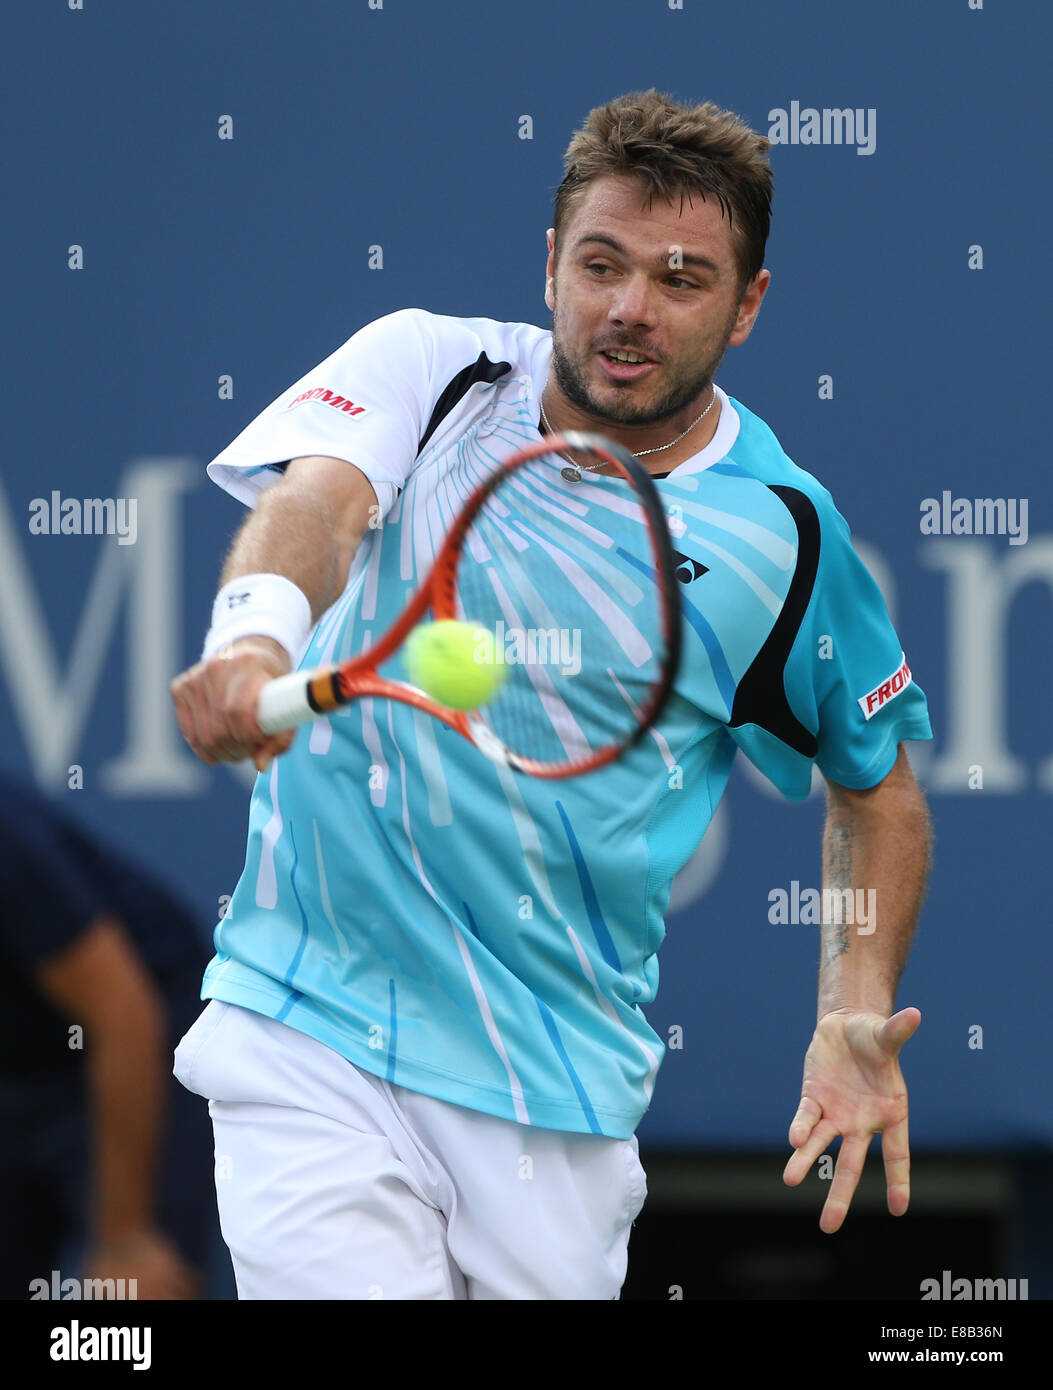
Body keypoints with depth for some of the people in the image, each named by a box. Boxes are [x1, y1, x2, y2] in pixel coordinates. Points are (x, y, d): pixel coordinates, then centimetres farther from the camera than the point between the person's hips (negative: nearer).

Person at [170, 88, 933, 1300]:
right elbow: (319, 499, -23)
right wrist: (256, 629, -46)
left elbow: (878, 791, 14)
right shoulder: (428, 370, -2)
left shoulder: (783, 536, -1)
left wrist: (855, 1022, 0)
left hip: (559, 1088, 1)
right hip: (308, 1029, -1)